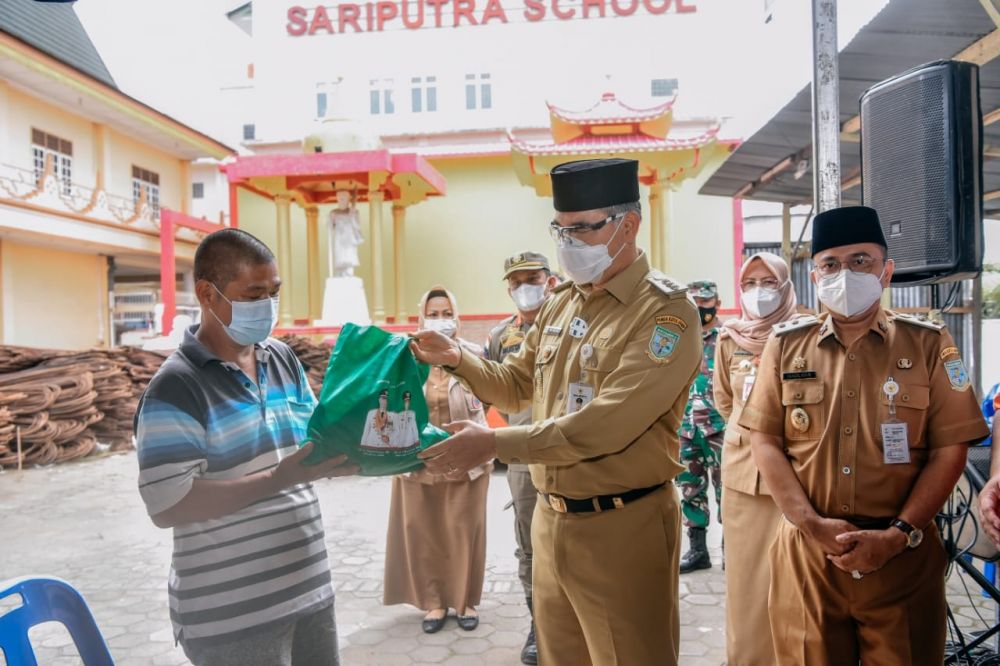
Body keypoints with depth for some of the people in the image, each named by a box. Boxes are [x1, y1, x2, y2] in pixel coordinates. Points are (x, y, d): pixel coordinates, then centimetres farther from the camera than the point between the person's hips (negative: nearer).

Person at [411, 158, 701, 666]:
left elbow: (606, 426, -26)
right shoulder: (561, 304, 8)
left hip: (622, 527, -7)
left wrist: (494, 444, -25)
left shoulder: (666, 311, -16)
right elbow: (517, 385, 18)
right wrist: (458, 360, -1)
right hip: (550, 517, 7)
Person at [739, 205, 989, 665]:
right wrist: (813, 525, -10)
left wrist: (899, 533, -11)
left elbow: (949, 450, -2)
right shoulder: (785, 345, 3)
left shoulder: (928, 344, 1)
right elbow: (764, 442, 0)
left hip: (903, 556, 0)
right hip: (807, 552, 1)